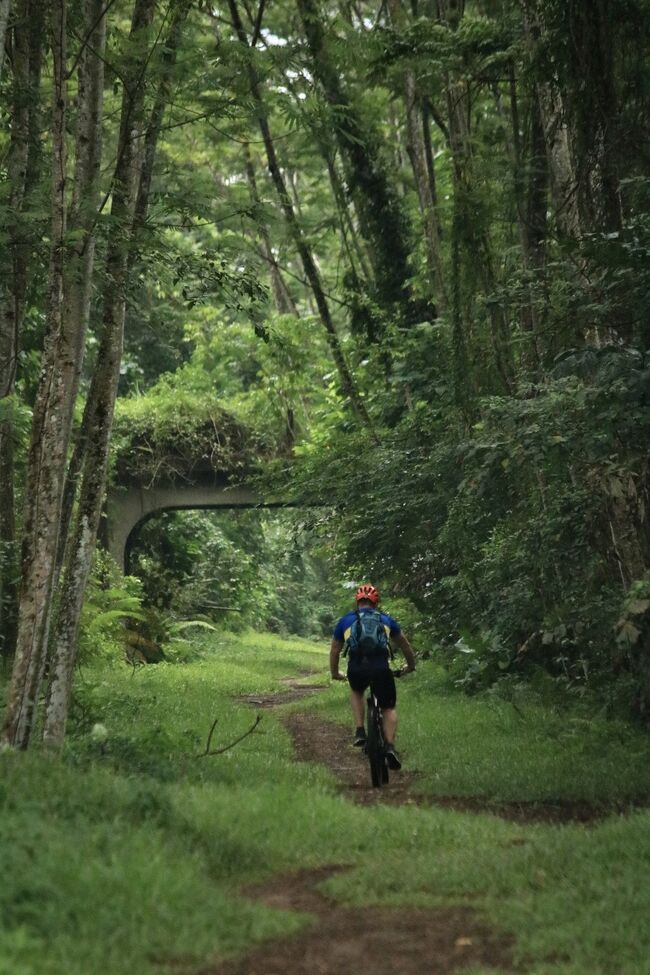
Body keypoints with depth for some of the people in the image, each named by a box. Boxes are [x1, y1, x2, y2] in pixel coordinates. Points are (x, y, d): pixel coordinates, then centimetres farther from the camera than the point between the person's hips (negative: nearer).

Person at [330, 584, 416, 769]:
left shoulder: (345, 621, 23)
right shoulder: (386, 619, 24)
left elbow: (334, 651, 32)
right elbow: (404, 645, 36)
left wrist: (335, 674, 48)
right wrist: (410, 665, 53)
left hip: (356, 670, 0)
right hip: (381, 669, 0)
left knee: (356, 691, 34)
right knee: (388, 709, 19)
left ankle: (360, 732, 18)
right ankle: (390, 747, -3)